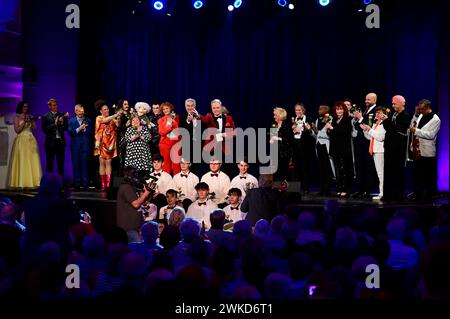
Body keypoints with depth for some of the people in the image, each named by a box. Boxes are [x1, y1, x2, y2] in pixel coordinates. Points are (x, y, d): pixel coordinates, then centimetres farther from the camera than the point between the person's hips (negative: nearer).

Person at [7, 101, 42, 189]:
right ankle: (21, 183, -7)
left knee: (32, 161, 0)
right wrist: (23, 122, -12)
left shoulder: (29, 117, 15)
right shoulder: (17, 117, 3)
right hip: (21, 140, -4)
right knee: (22, 161, -8)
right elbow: (17, 130, -7)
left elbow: (35, 128, 7)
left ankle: (31, 181, 1)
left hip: (31, 140, 4)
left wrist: (31, 120, -5)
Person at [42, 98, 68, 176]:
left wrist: (62, 123, -13)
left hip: (60, 142, 2)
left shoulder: (62, 115, 9)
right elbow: (44, 129, -9)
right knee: (49, 164, 3)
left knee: (61, 163, 4)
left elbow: (66, 128, 6)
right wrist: (55, 124, -14)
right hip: (50, 142, -2)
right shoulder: (46, 117, 1)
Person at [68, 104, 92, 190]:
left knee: (84, 164, -2)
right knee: (76, 164, 1)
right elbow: (70, 132, -3)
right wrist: (79, 129, -13)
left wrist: (83, 129, -14)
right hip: (75, 145, 1)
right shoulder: (71, 121, 10)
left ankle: (85, 183, 2)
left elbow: (90, 132, 0)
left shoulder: (88, 121, 10)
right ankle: (77, 183, 5)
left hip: (85, 145, -1)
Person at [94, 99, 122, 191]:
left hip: (110, 143, 2)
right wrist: (115, 115, -26)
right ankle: (103, 184, 0)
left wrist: (118, 118, -27)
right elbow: (105, 120, -19)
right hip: (102, 143, -2)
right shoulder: (99, 118, 2)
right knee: (102, 163, -1)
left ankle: (108, 184, -3)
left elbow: (117, 125, -8)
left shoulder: (112, 119, 9)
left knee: (108, 163, -1)